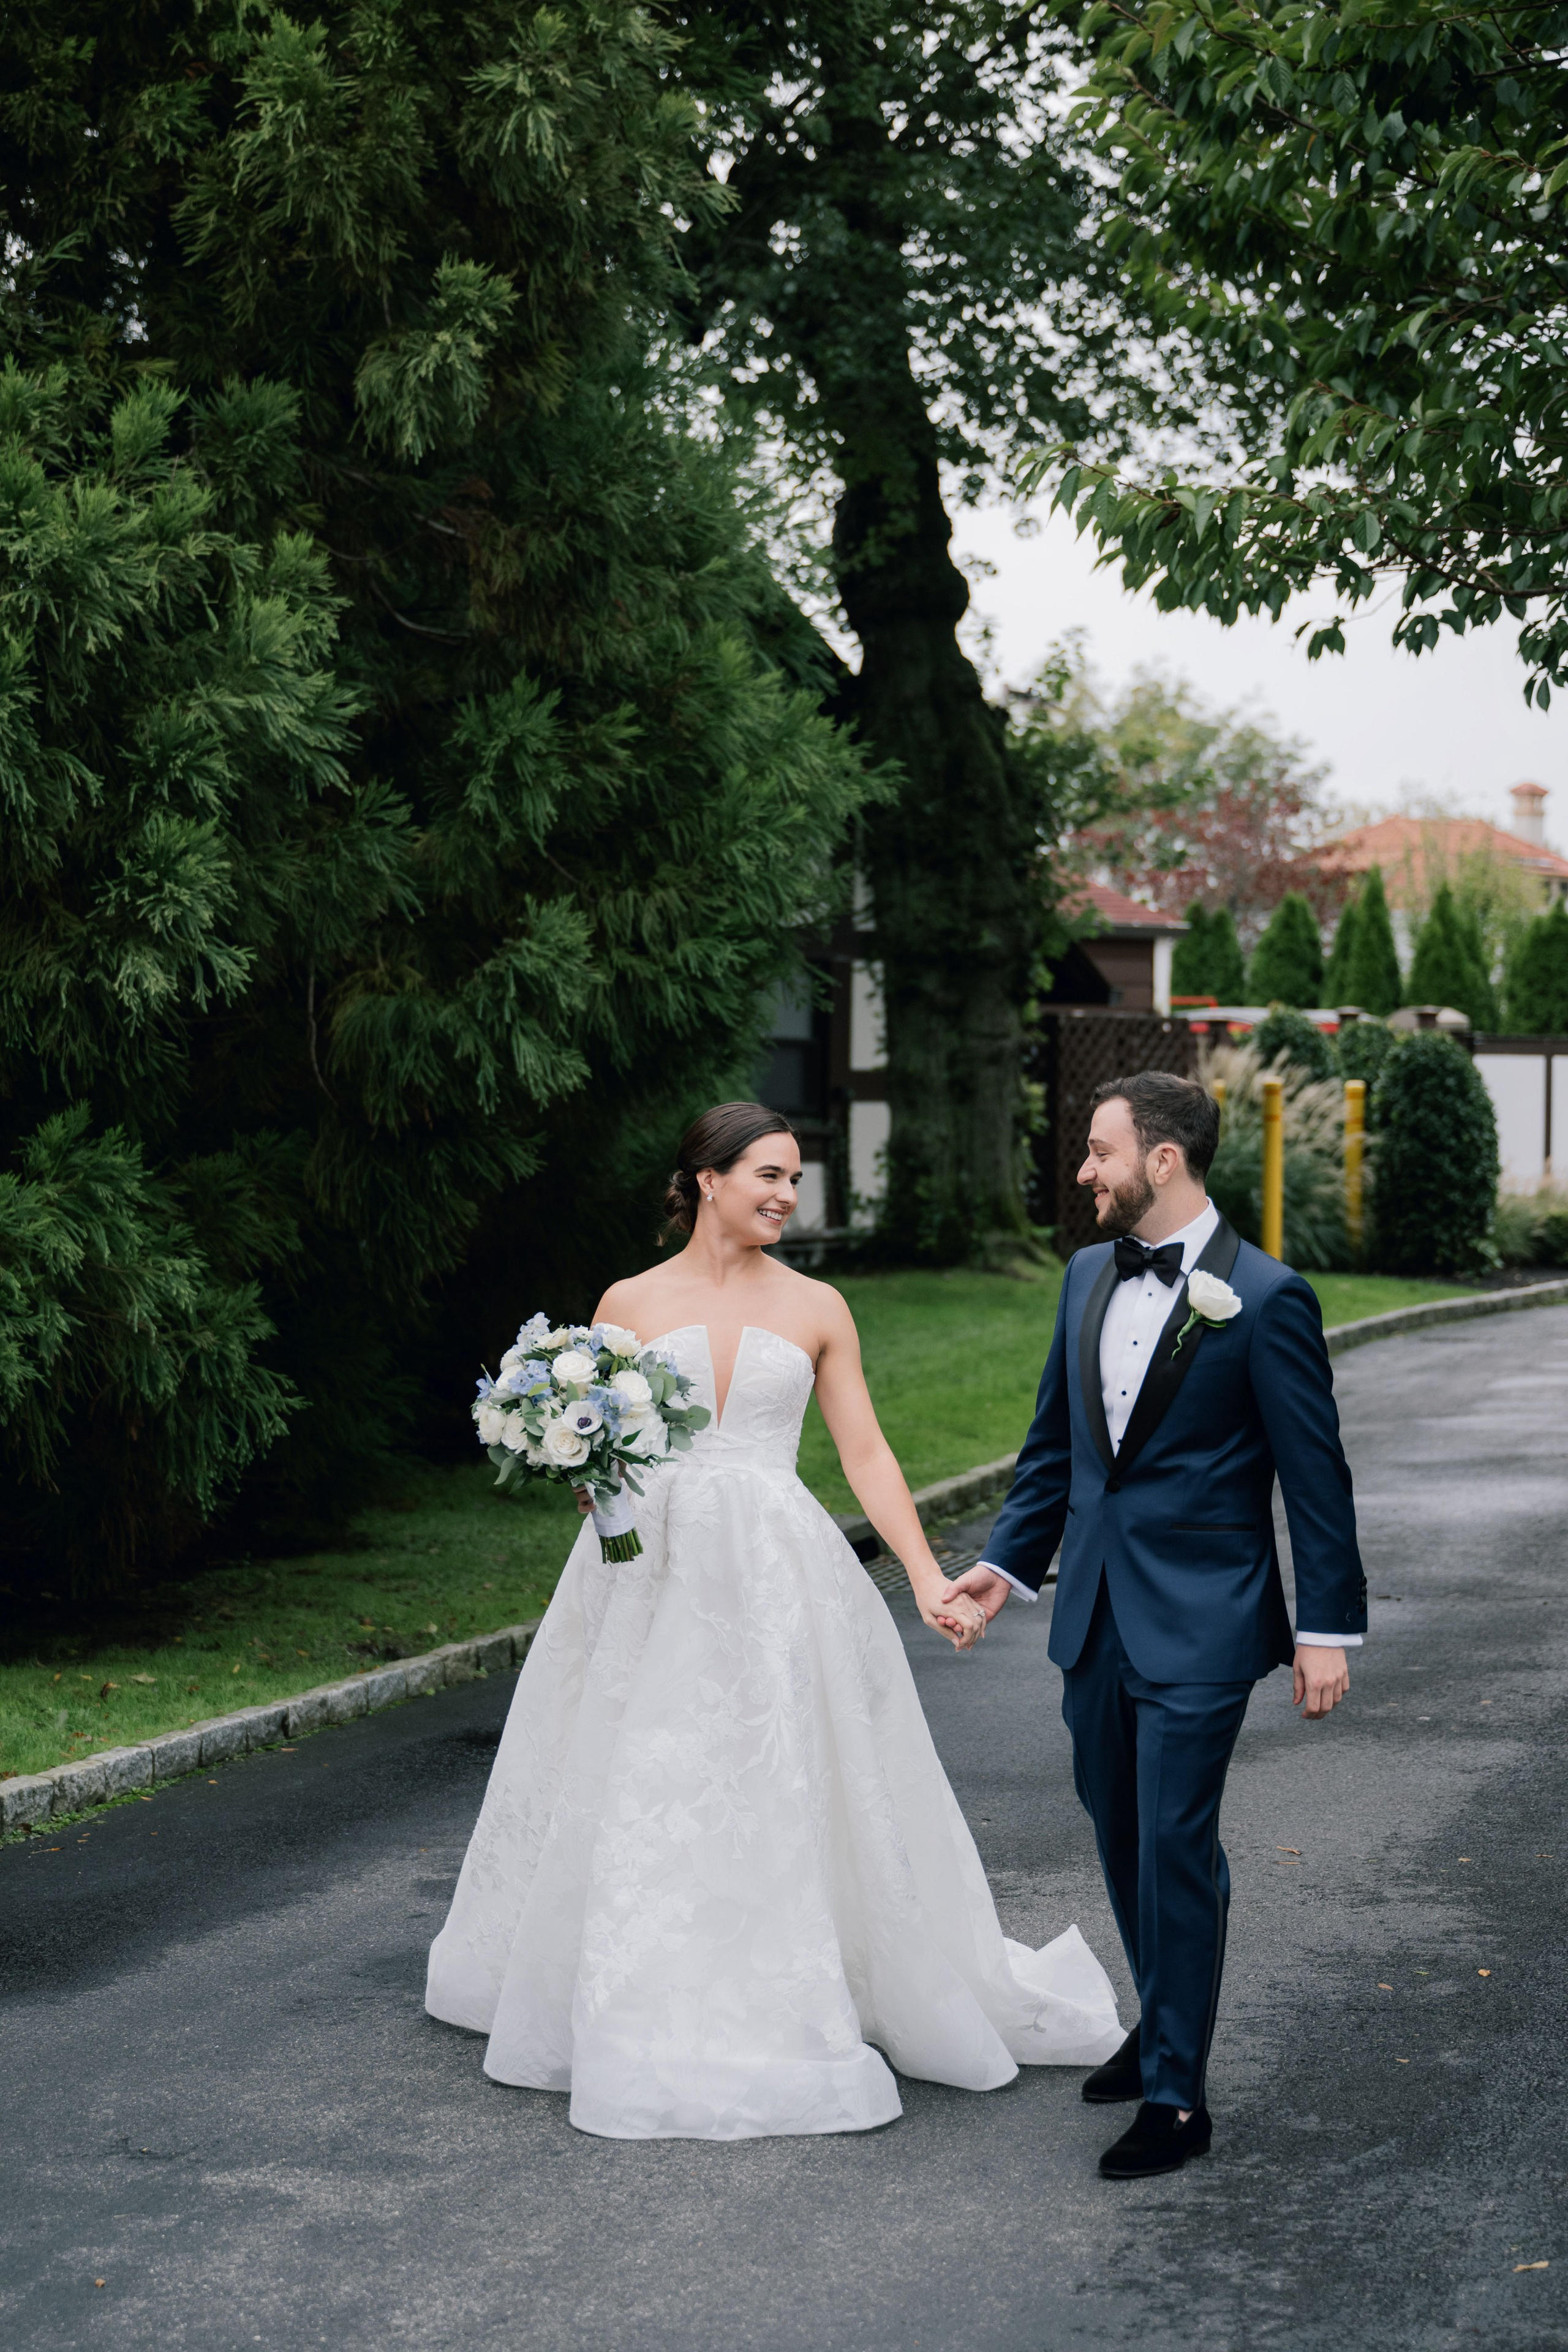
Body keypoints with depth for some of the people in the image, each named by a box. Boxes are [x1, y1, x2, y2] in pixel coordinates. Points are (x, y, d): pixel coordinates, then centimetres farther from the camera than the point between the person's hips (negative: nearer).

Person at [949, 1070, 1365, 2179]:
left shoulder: (1265, 1298, -12)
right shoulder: (1090, 1276, 8)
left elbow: (1316, 1475, -9)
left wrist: (1328, 1628, -10)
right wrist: (1008, 1559, 10)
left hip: (1199, 1623, -7)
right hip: (1098, 1617, 7)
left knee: (1175, 1846, -5)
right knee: (1122, 1835, 17)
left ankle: (1176, 2096, 3)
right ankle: (1166, 2025, 35)